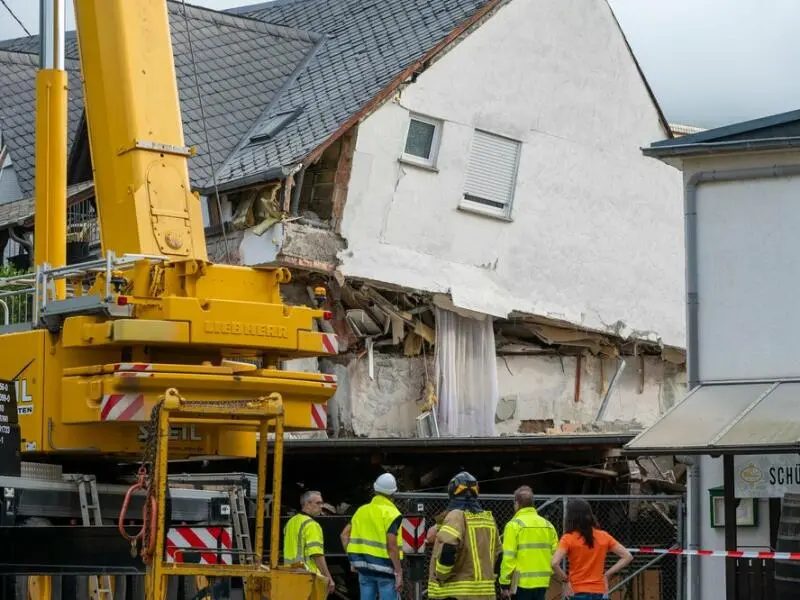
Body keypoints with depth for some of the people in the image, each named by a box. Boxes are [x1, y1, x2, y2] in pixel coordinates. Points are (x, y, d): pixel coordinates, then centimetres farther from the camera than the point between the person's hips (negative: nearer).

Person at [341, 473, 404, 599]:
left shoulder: (362, 510, 9)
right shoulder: (391, 513, -11)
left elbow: (345, 535, 10)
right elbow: (392, 546, -18)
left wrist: (352, 558, 15)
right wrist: (399, 572, -15)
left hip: (364, 566, 6)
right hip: (384, 566, -6)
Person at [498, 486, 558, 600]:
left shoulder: (514, 525, -7)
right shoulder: (548, 525, 10)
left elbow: (508, 557, -12)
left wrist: (505, 583, -7)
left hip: (522, 583, -5)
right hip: (544, 583, 5)